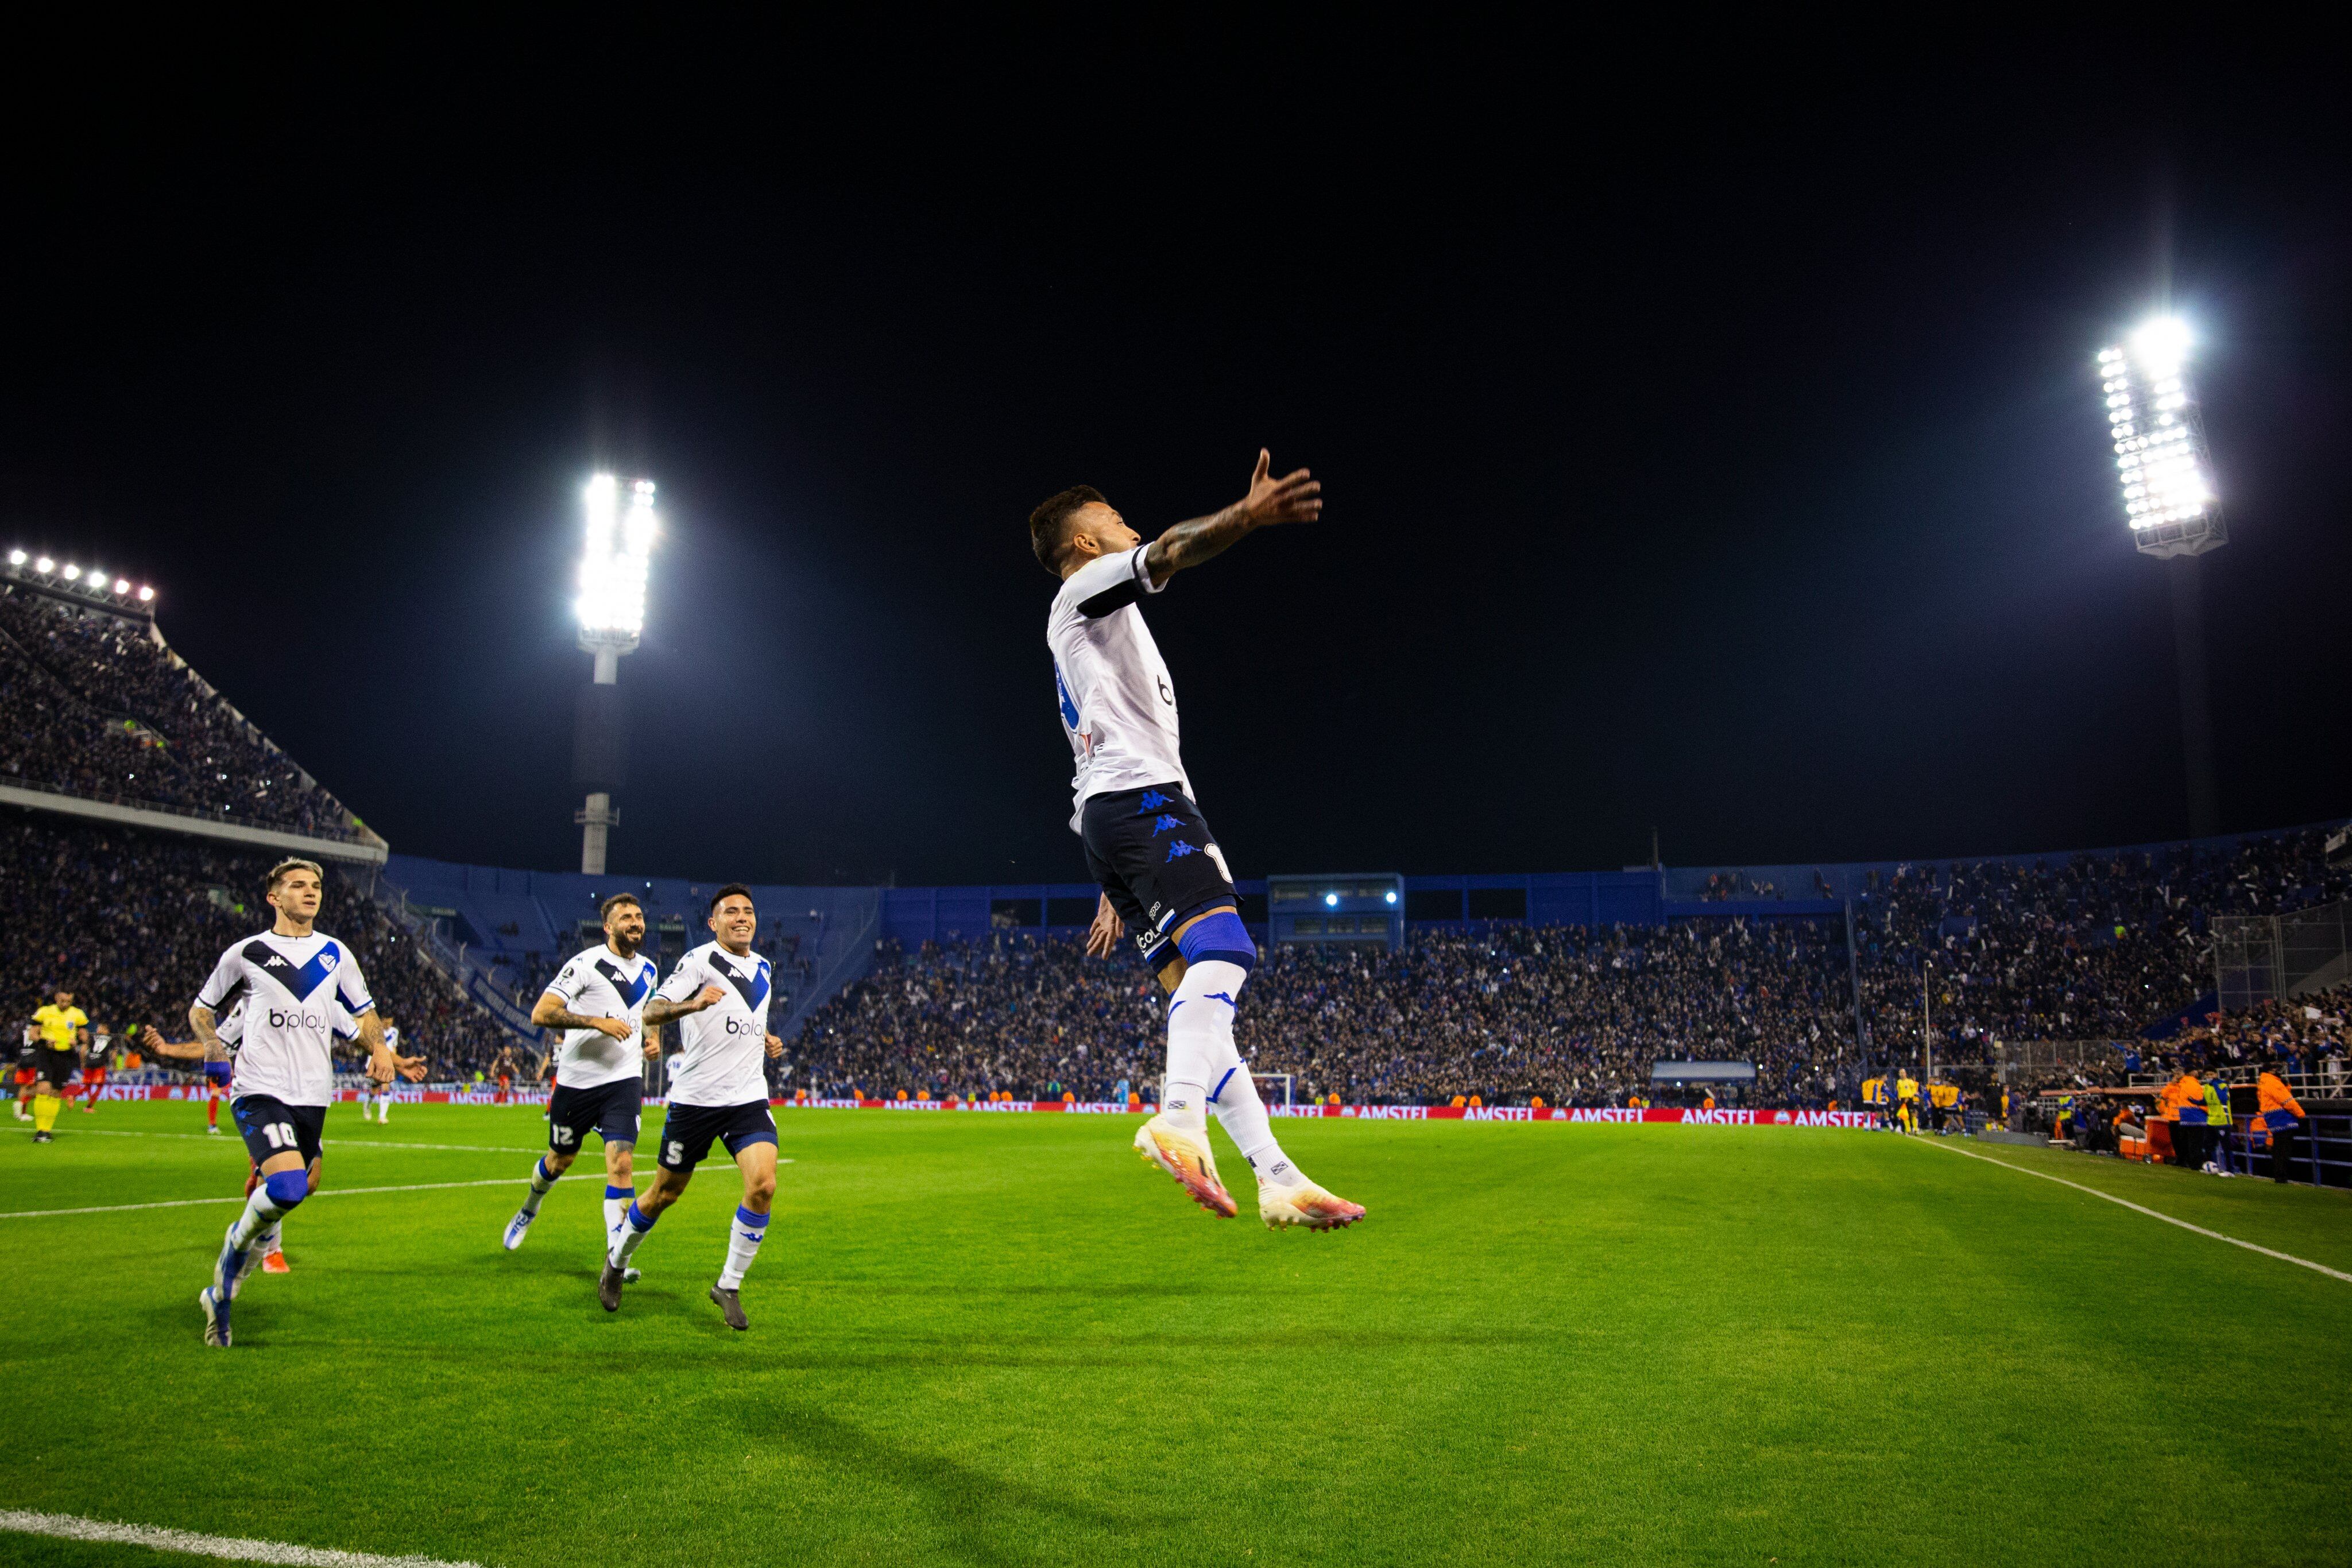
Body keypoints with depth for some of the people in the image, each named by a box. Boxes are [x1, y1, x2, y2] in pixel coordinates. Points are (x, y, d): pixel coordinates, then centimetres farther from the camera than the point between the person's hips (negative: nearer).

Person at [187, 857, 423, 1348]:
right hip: (260, 1090, -4)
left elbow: (364, 1013, 20)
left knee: (288, 1189, 8)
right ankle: (238, 1242, 7)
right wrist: (213, 1044, -5)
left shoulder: (335, 954, 13)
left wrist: (381, 1051, 0)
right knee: (289, 1187, -26)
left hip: (312, 1096, 4)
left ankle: (220, 1294, 31)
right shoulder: (246, 954, 5)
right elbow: (201, 1009, 16)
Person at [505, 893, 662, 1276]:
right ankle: (530, 1208, 49)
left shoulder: (648, 970, 9)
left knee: (621, 1162, -14)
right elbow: (541, 1014, -19)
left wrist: (650, 1042, 9)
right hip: (578, 1080, -3)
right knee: (560, 1160, 17)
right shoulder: (586, 964, -12)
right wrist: (597, 1021, -26)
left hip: (624, 1079, 3)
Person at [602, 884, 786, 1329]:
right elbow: (650, 1012, -19)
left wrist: (765, 1041, 11)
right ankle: (617, 1260, 39)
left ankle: (729, 1286, 2)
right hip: (695, 1097, -4)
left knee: (763, 1186, -15)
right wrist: (693, 1004, -37)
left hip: (748, 1096, 4)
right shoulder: (700, 960, -8)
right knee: (665, 1192, 9)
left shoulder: (762, 968, 13)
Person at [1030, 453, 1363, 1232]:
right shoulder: (1088, 589, 9)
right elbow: (1166, 554, -16)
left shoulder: (1081, 639, 36)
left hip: (1107, 812, 9)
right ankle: (1180, 1118, -47)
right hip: (1143, 797, -9)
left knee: (1199, 992, -1)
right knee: (1222, 949, -27)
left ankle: (1277, 1177, -6)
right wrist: (1246, 517, -35)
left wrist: (1115, 893, 33)